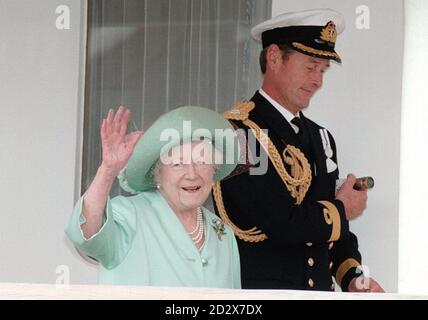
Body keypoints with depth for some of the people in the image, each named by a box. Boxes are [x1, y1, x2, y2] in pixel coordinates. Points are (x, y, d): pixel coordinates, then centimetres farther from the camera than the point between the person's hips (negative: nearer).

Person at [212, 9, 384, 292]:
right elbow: (280, 222, -21)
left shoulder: (321, 138, 12)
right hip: (256, 289, -7)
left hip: (320, 290, 7)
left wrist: (353, 278, -1)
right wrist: (341, 210, -4)